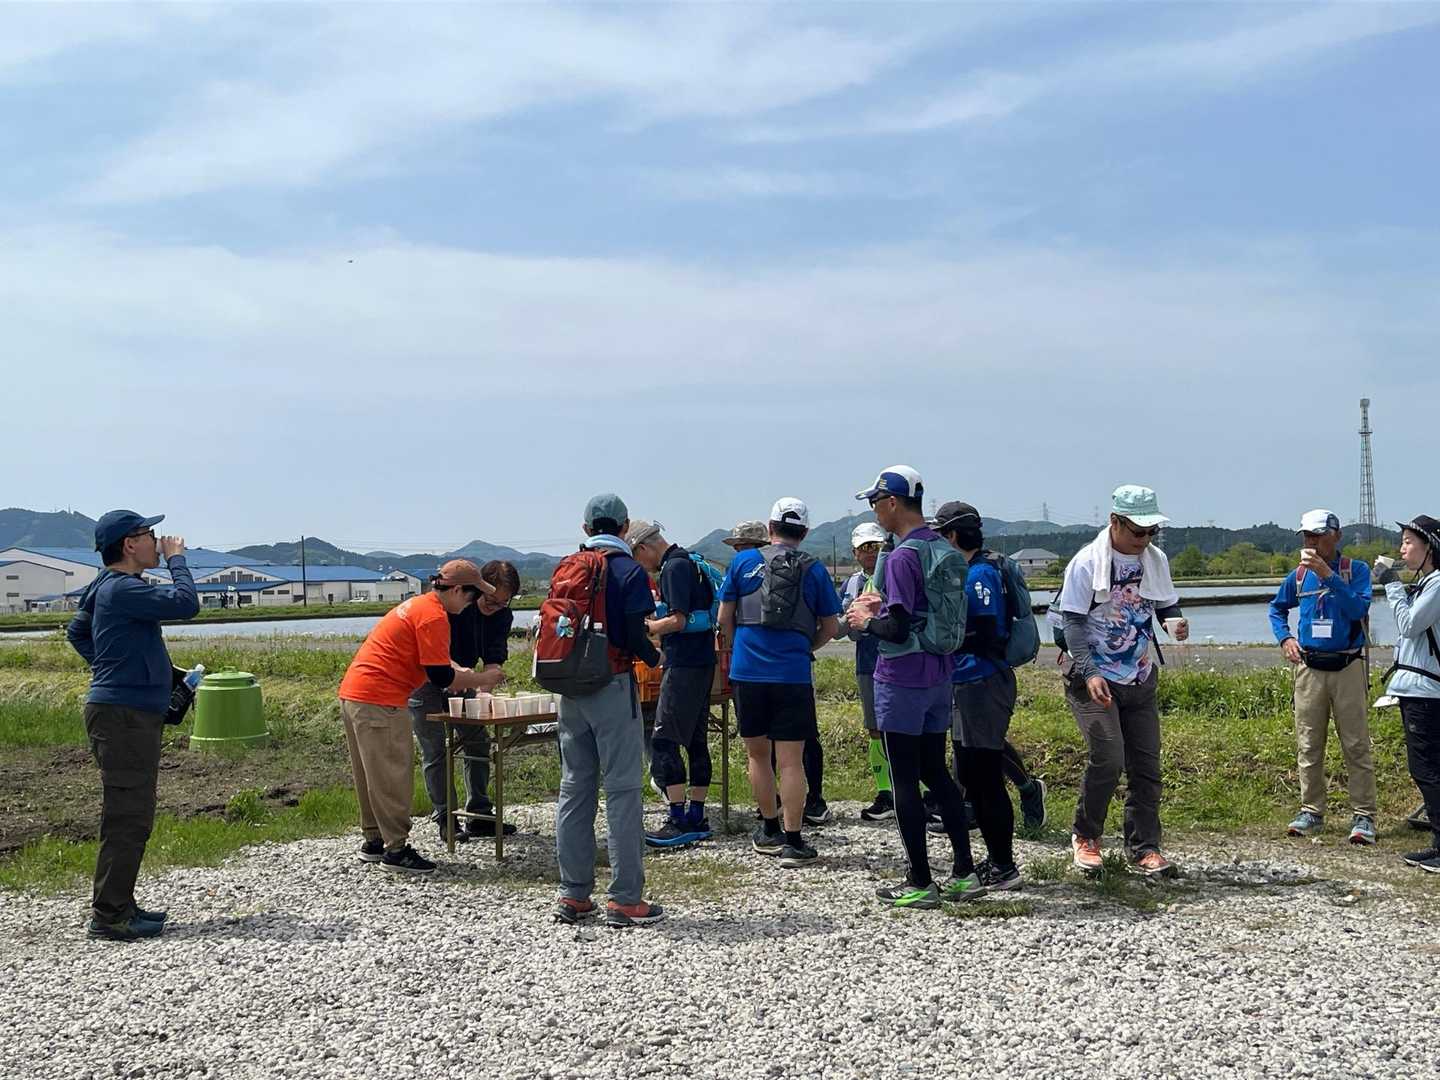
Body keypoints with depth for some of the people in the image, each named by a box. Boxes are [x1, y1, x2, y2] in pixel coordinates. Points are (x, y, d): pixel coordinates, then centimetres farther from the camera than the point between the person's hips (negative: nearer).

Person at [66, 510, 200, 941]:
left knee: (132, 816, 15)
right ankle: (108, 916, -3)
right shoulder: (123, 589, -17)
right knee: (127, 816, -8)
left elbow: (76, 631, 31)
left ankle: (119, 905, 23)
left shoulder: (111, 588, 16)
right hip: (123, 715, -11)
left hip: (132, 714, 11)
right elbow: (185, 602, -25)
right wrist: (176, 559, -10)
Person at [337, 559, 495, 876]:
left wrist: (461, 673, 10)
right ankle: (397, 849, 2)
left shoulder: (418, 606, 18)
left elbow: (430, 657, 27)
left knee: (373, 774, 17)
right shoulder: (434, 617, -14)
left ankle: (374, 841, 25)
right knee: (393, 775, -3)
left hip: (353, 694, 10)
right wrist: (479, 680, -1)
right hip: (379, 701, -10)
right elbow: (441, 677, -15)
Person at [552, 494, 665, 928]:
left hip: (570, 689, 6)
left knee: (574, 789, 11)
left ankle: (573, 896, 15)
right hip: (613, 688, -6)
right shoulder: (629, 571, -8)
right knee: (622, 791, -2)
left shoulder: (565, 569, 9)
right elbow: (635, 638, -15)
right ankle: (625, 900, -1)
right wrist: (656, 658, 4)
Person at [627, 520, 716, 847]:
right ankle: (697, 818, 16)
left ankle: (678, 822, -8)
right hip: (702, 663, 10)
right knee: (696, 742, 11)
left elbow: (678, 621, -18)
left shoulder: (674, 568, -13)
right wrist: (655, 622, 19)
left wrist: (644, 627, -5)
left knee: (664, 742, -7)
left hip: (684, 666, -10)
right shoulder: (691, 562, 16)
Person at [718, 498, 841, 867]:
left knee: (757, 753, 16)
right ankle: (793, 842, 3)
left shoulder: (743, 561, 3)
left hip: (747, 671, 1)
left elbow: (724, 618, 7)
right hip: (793, 674, -1)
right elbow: (830, 627, 7)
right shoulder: (813, 569, 2)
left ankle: (770, 829, 27)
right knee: (791, 760, 1)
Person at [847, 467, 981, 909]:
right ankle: (965, 873, 18)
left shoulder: (903, 557, -18)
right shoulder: (948, 552, 9)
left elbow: (898, 630, -22)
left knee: (905, 780, 1)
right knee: (936, 772, 16)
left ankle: (920, 883, 7)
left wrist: (867, 621, -3)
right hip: (940, 675, 8)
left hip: (902, 680, -8)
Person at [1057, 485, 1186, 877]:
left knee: (1146, 763, 5)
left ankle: (1144, 846, 15)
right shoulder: (1087, 563, -13)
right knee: (1107, 758, -15)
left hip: (1140, 679, 6)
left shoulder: (1156, 560, 4)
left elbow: (1167, 605, 17)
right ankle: (1085, 837, 6)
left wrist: (1176, 623, -8)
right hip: (1094, 679, -6)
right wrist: (1089, 673, -22)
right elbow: (1072, 621, -13)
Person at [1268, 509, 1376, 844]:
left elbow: (1358, 608, -21)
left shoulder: (1356, 570, -4)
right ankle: (1311, 812, 17)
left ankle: (1363, 816, 3)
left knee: (1356, 745, -2)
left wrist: (1327, 574, -25)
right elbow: (1276, 607, 23)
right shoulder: (1299, 576, 7)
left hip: (1347, 668, -4)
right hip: (1309, 669, 4)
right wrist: (1285, 637, 7)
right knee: (1308, 747, 8)